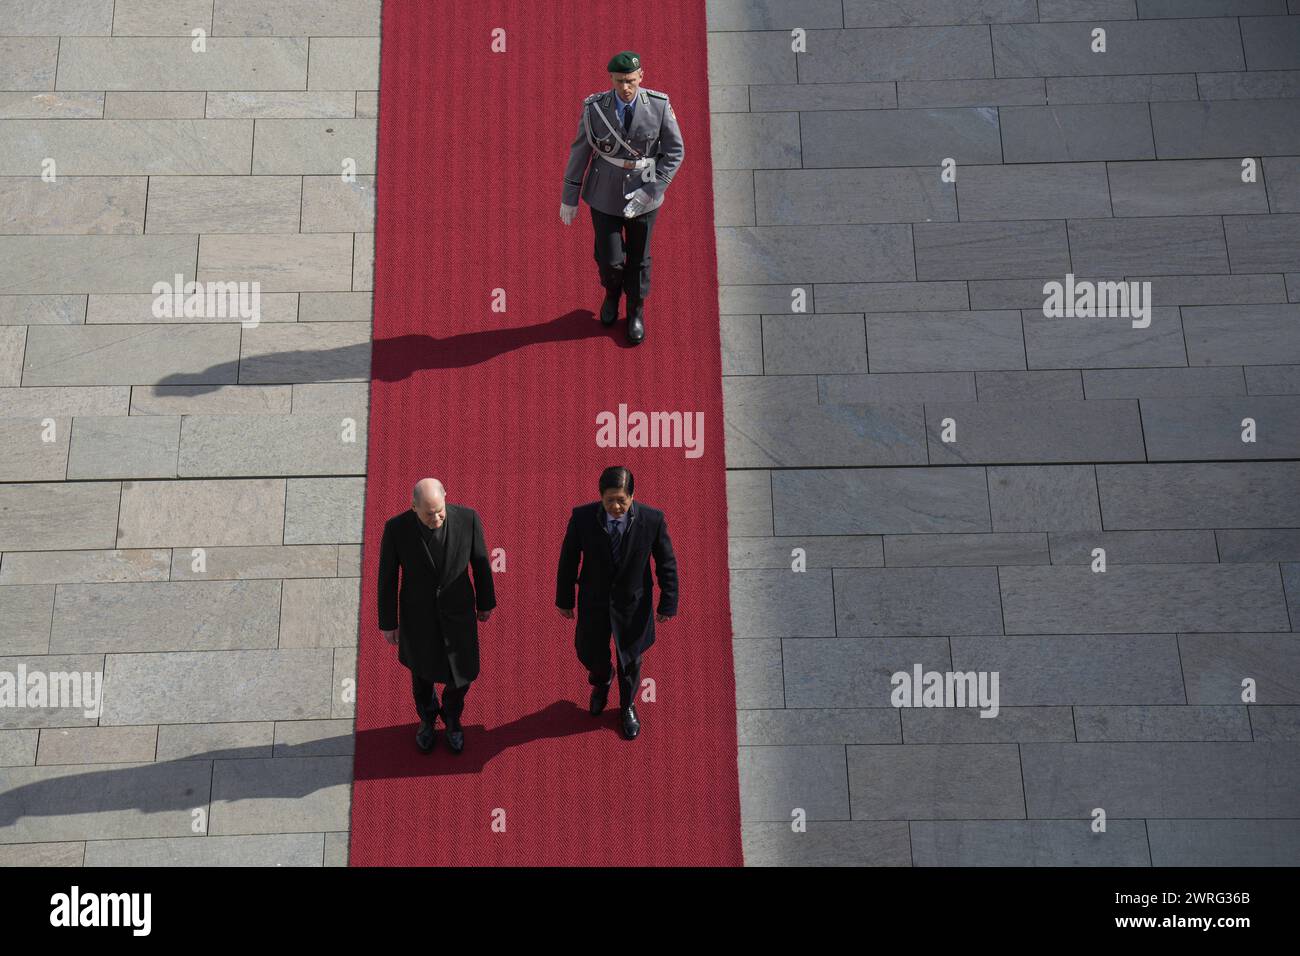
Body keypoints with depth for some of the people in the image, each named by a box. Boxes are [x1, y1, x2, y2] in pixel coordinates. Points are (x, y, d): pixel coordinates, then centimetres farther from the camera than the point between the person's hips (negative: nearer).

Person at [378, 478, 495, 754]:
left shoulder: (467, 517, -25)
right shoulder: (396, 527, -26)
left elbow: (481, 562, -7)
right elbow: (387, 577, -12)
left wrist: (486, 602, 6)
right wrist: (387, 622, -2)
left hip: (458, 612, 0)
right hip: (417, 614, 0)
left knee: (462, 676, 15)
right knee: (423, 672, 23)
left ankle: (451, 715, 51)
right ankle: (427, 717, 56)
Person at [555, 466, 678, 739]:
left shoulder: (653, 519, -23)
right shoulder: (582, 517, -22)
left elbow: (667, 564, -10)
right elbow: (568, 560, -8)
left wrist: (668, 604, -4)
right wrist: (564, 600, 1)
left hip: (633, 604, 0)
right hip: (593, 603, 1)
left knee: (630, 659, 20)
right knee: (590, 654, 18)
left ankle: (628, 706, 50)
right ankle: (601, 682, 57)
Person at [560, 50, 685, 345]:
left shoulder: (659, 106, -17)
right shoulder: (595, 108, -16)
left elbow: (675, 152, -10)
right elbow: (579, 152, -5)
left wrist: (650, 192, -19)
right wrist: (569, 198, 1)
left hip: (643, 196, 0)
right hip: (605, 195, 0)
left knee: (639, 258, 15)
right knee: (610, 260, 5)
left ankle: (636, 312, 41)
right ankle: (612, 292, 42)